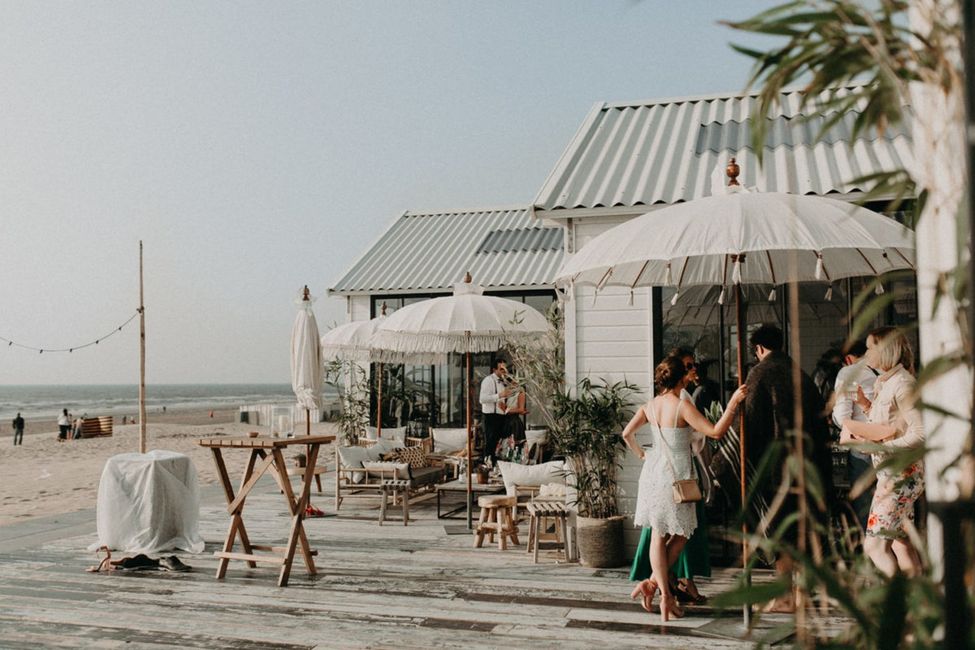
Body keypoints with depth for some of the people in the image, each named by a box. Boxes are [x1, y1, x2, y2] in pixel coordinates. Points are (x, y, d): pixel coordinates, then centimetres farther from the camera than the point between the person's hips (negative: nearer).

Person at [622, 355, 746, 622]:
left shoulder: (649, 406, 4)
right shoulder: (682, 406, -15)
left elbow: (627, 434, 9)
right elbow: (715, 431, -16)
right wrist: (733, 403, -15)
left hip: (654, 472, 6)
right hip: (675, 476, -6)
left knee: (658, 535, 11)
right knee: (680, 535, 11)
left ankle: (664, 594, 13)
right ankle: (653, 583, 8)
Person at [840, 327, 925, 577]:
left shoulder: (902, 383, -15)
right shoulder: (882, 382, 13)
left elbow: (919, 433, -22)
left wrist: (878, 447, -24)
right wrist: (865, 403, 4)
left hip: (900, 474, -9)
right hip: (891, 473, 9)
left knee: (875, 544, -10)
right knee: (901, 543, 14)